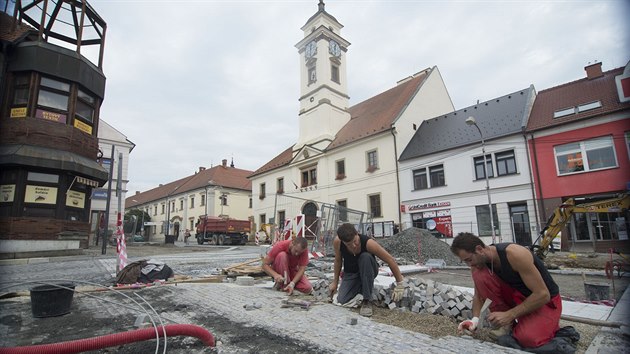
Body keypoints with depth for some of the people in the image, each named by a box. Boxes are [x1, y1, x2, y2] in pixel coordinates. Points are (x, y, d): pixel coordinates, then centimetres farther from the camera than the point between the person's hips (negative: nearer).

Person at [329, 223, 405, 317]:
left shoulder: (368, 243, -33)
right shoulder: (337, 242, -24)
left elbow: (390, 260, -25)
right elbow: (338, 260, -4)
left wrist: (399, 285, -20)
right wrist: (335, 281, 2)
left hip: (367, 271, -2)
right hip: (350, 274, 2)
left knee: (365, 257, -37)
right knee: (341, 301, -21)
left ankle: (367, 301, -21)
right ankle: (359, 288, 14)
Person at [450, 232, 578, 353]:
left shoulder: (514, 254, -30)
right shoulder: (478, 263, -10)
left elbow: (543, 295, -26)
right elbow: (479, 295, 0)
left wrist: (509, 315, -28)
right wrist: (475, 319, -18)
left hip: (546, 301, -5)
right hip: (517, 296, 6)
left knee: (527, 339, -32)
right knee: (479, 275, -20)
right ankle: (505, 324, -5)